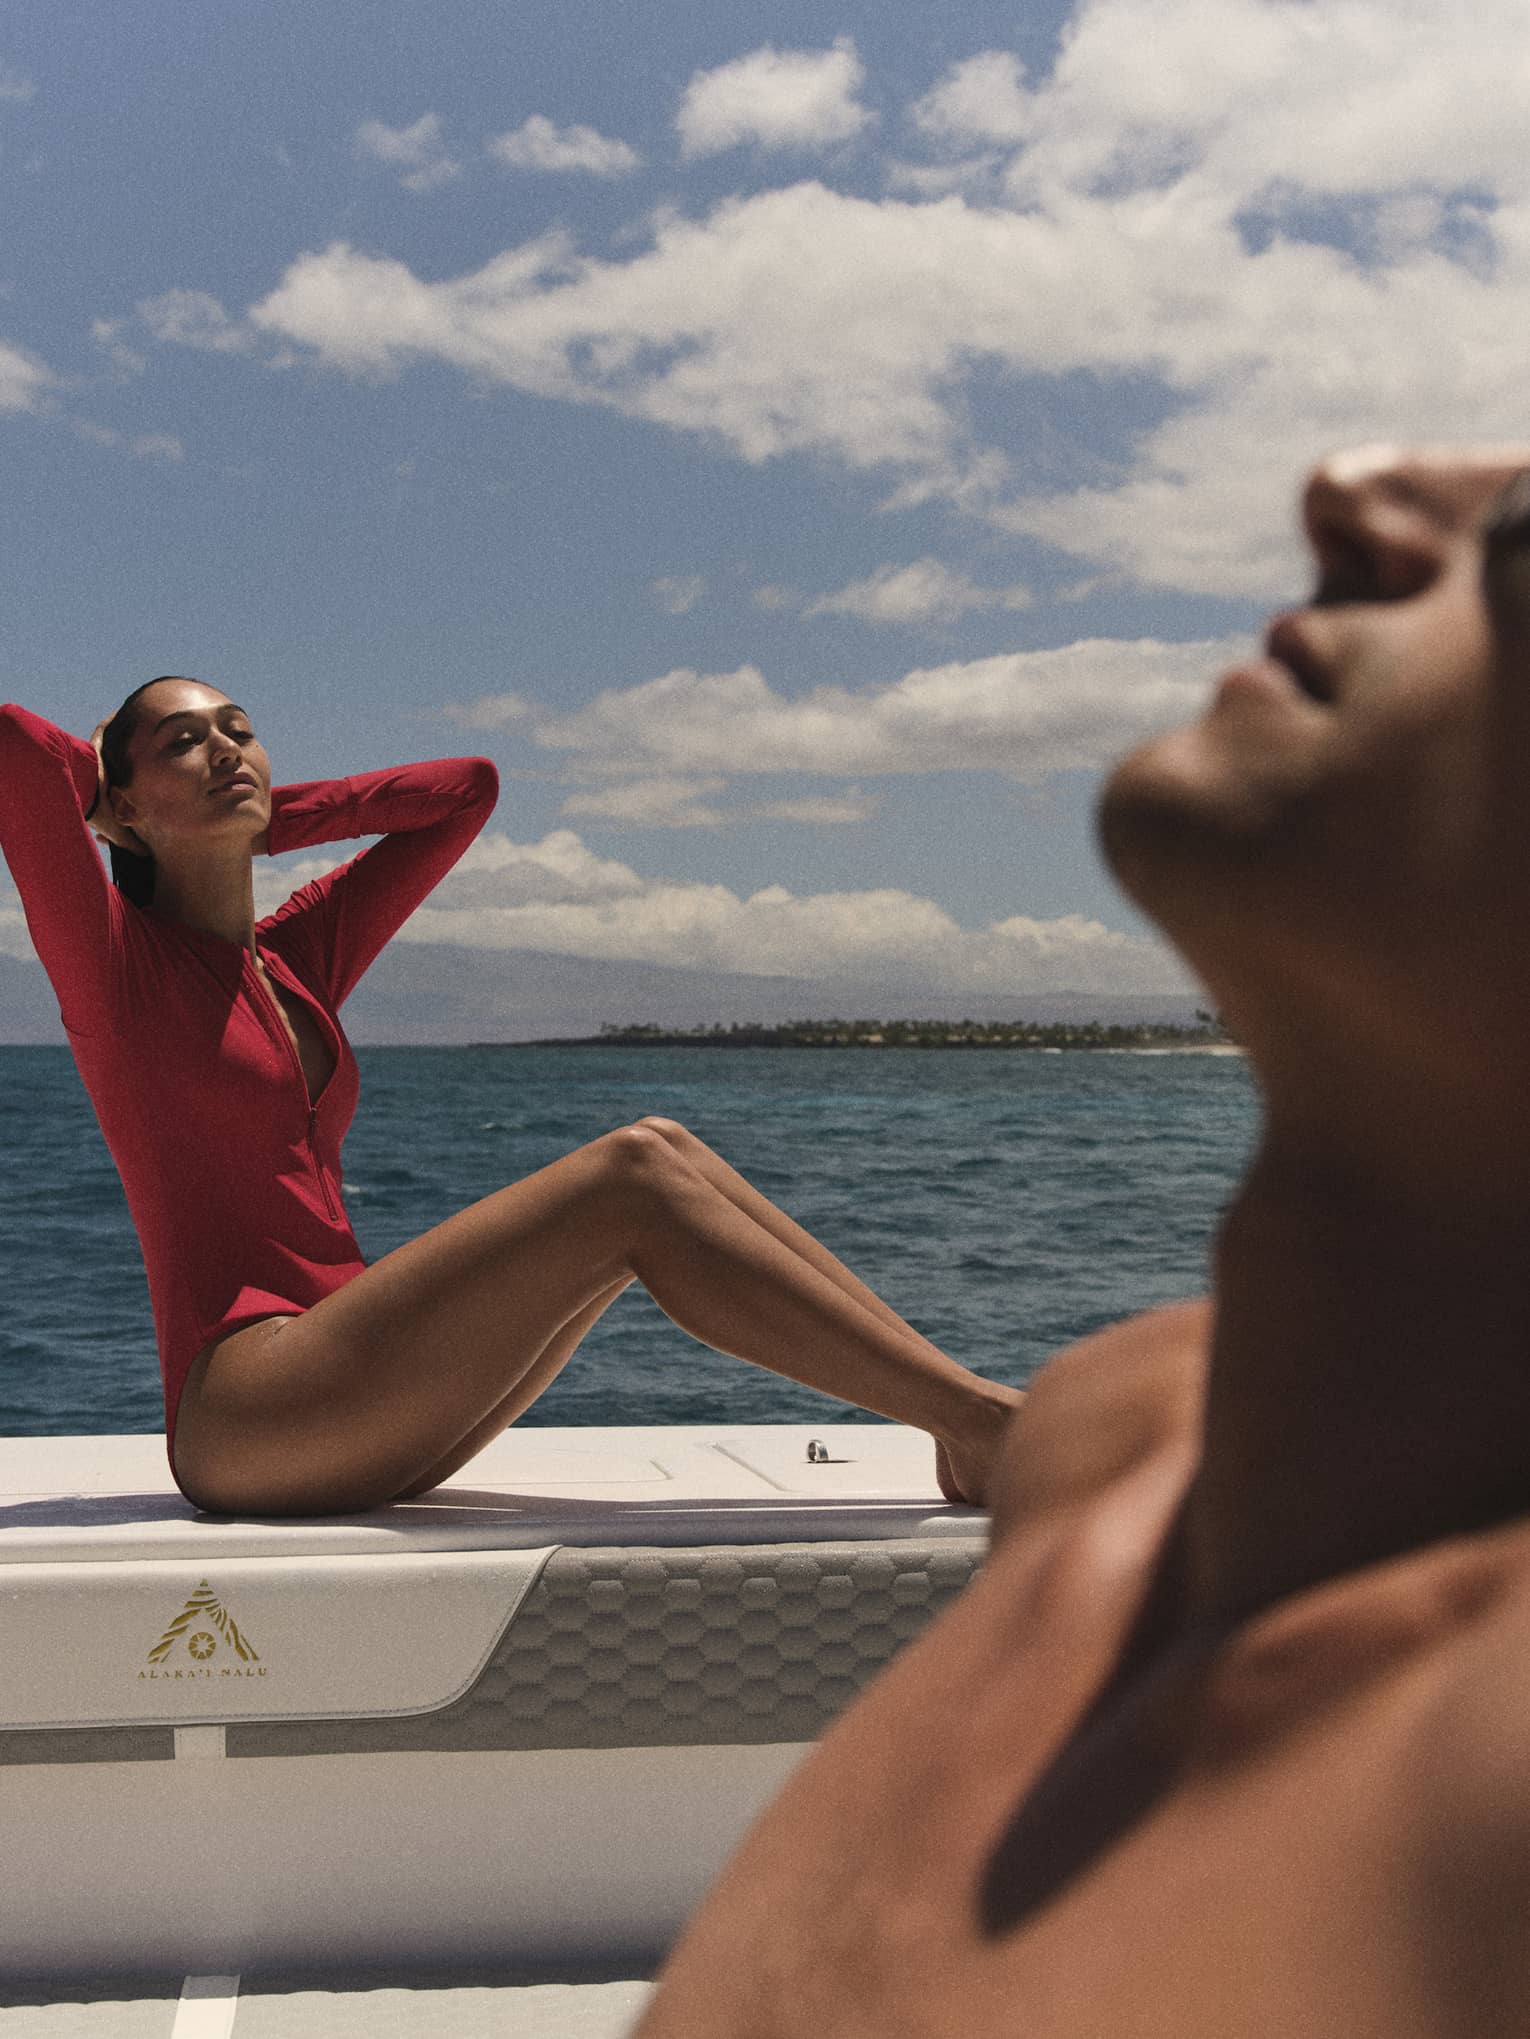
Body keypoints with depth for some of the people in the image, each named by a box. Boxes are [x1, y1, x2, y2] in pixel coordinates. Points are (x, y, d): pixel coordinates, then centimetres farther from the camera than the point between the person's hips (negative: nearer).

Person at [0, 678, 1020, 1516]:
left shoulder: (295, 955, 21)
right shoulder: (109, 957, 1)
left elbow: (467, 786, 26)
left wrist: (258, 816, 24)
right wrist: (99, 785, 7)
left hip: (368, 1422, 8)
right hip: (243, 1417, -8)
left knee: (660, 1151, -7)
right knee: (630, 1178, -20)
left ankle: (966, 1405, -13)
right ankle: (977, 1420, -22)